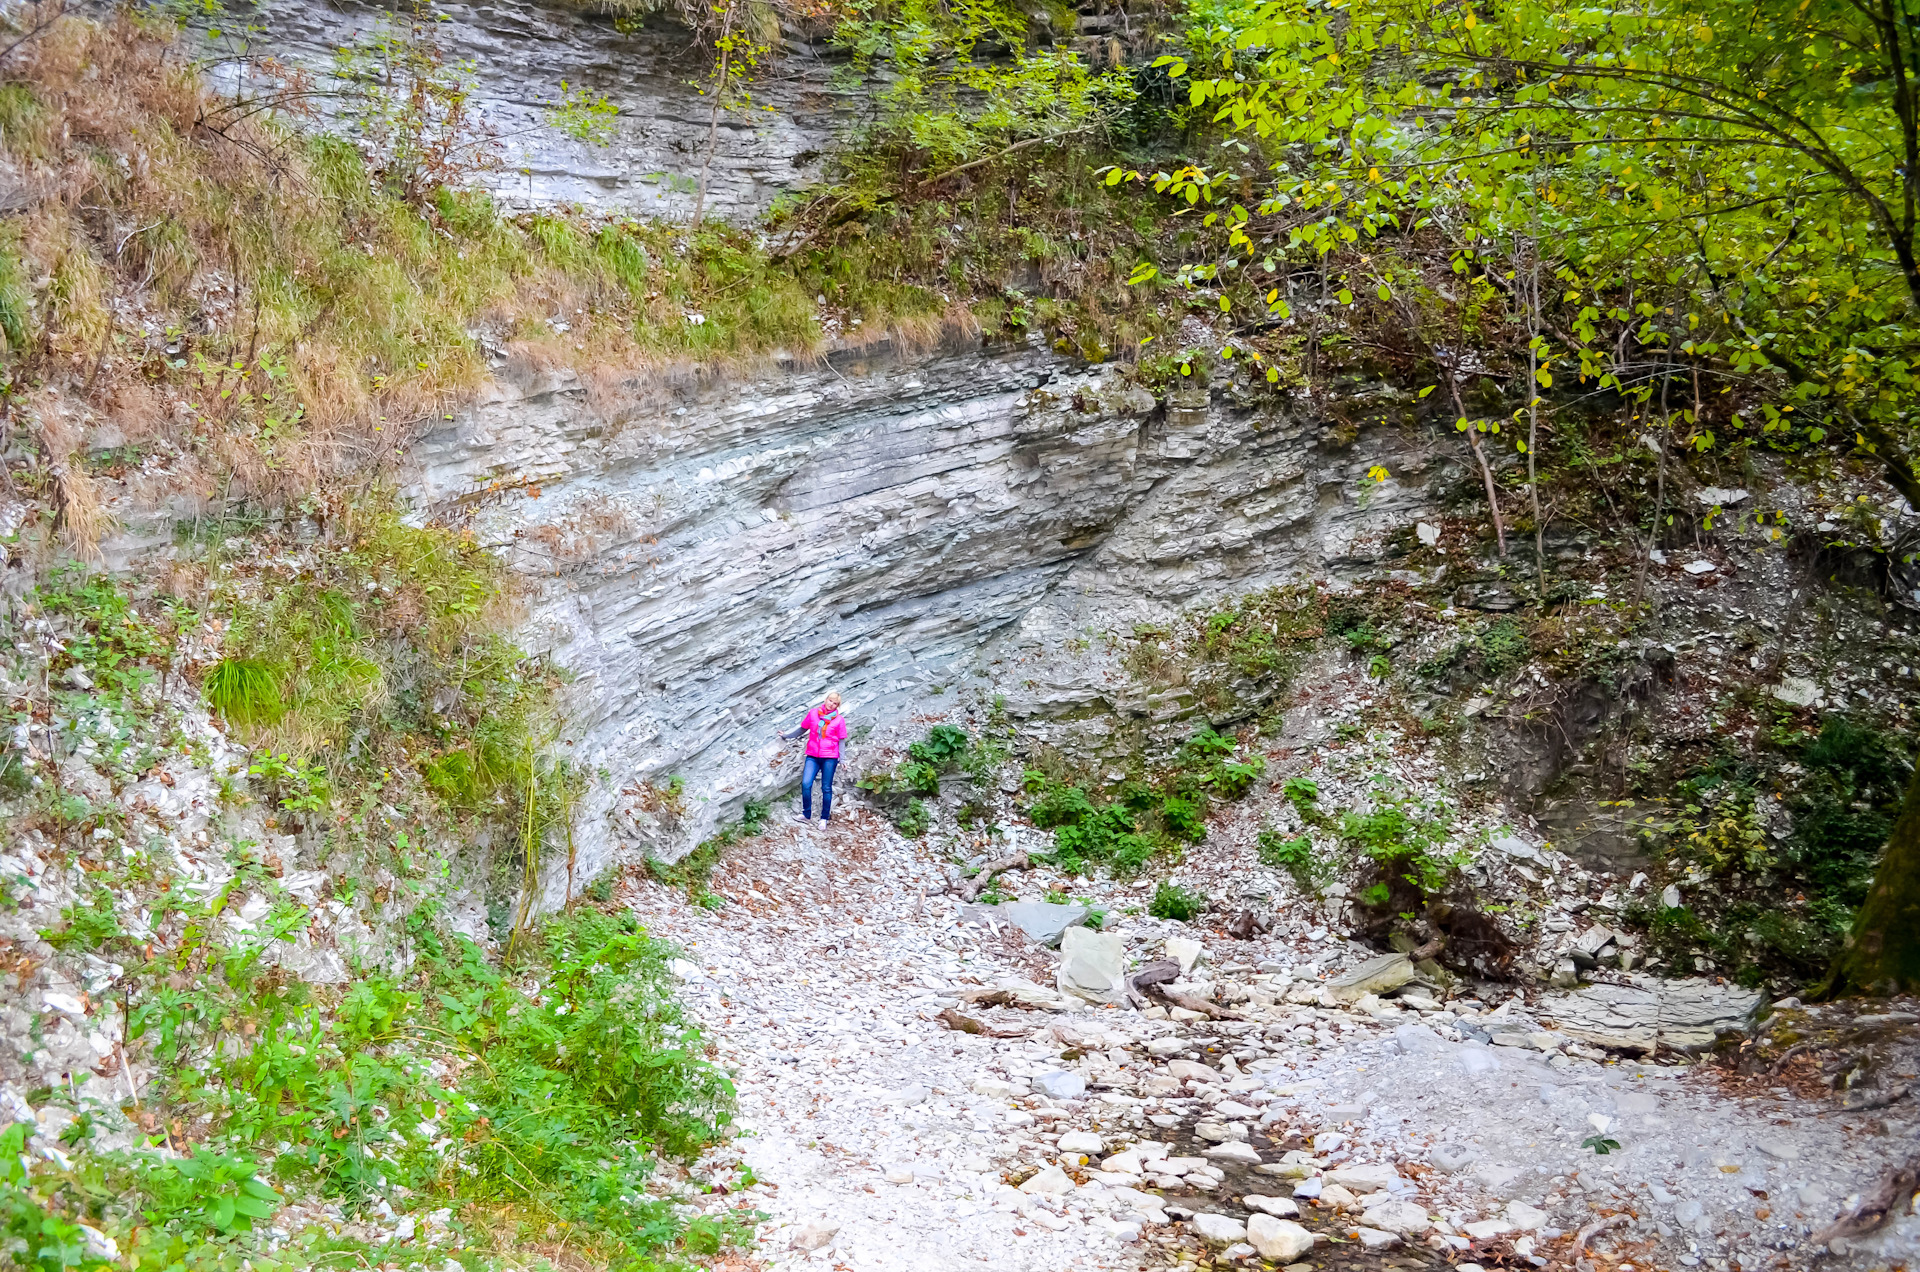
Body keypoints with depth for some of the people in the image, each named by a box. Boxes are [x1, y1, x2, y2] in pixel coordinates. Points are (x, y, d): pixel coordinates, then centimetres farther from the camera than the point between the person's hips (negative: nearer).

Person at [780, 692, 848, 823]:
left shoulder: (839, 719, 0)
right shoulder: (813, 713, 5)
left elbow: (841, 741, 2)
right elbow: (802, 729, 17)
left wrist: (842, 760, -4)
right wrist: (787, 736, 21)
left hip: (829, 758, -1)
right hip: (813, 756, 2)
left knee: (826, 788, 3)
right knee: (806, 784, -12)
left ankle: (824, 818, 15)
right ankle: (806, 815, 2)